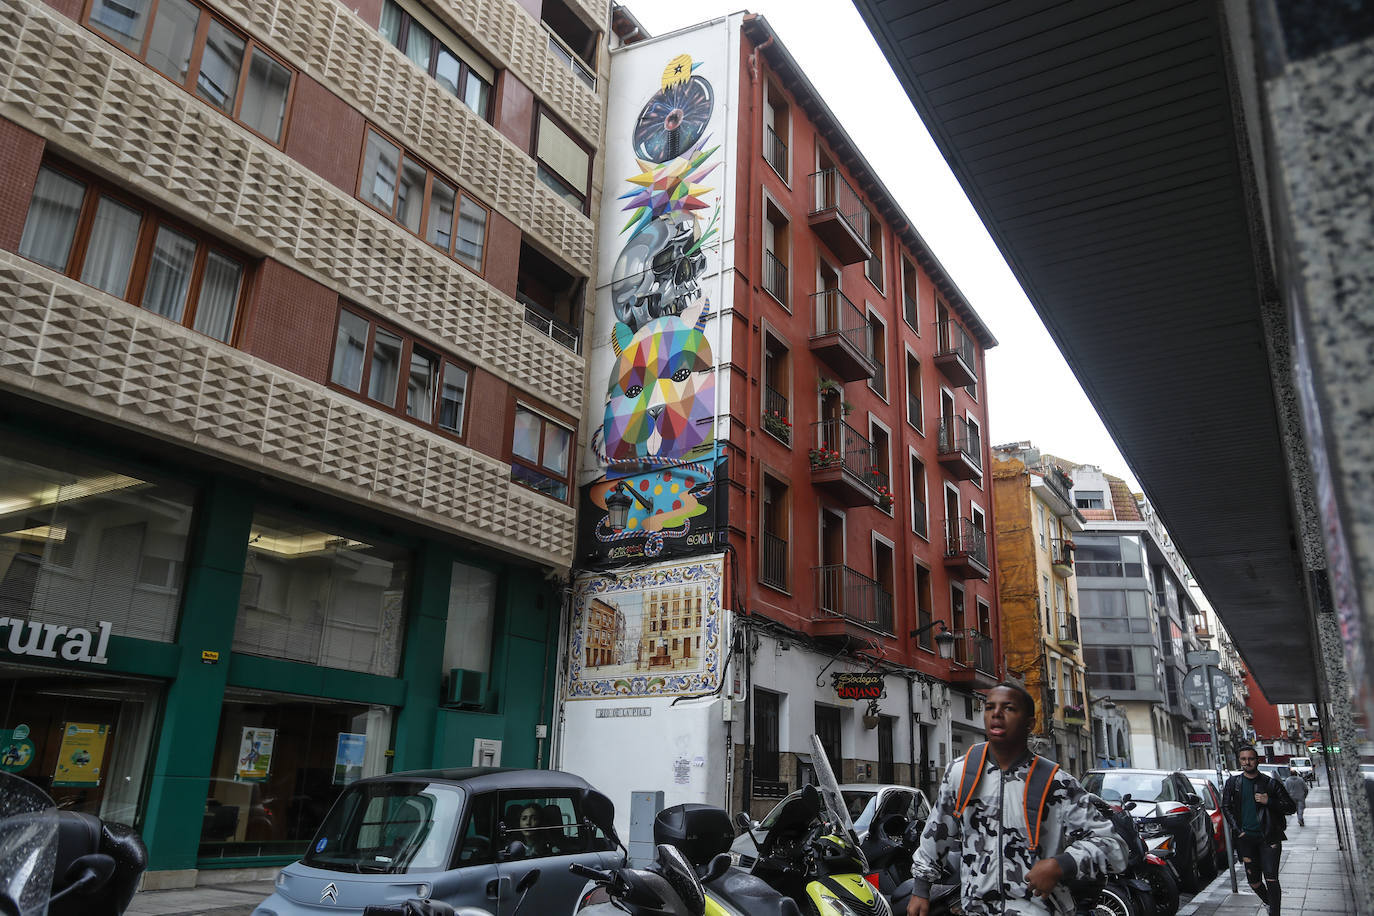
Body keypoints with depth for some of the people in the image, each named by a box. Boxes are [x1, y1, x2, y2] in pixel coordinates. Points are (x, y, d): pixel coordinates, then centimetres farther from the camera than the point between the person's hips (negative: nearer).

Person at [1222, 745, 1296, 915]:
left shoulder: (1270, 783, 0)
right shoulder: (1233, 783, 7)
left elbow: (1291, 807, 2)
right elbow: (1226, 807, 9)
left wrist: (1269, 802, -14)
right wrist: (1237, 830, -1)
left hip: (1268, 837, -2)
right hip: (1245, 838, 3)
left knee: (1271, 879, -8)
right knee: (1254, 881, 8)